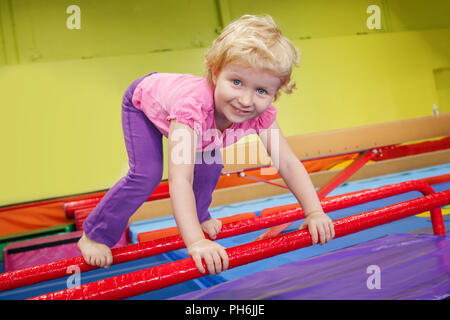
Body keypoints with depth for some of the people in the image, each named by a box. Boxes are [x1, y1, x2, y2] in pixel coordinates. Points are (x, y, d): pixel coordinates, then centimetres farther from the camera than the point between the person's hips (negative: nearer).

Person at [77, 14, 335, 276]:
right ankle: (95, 236, 2)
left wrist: (314, 212, -34)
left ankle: (199, 215, 34)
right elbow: (180, 179, -55)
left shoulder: (262, 114, -31)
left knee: (210, 164, 6)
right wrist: (196, 242, -62)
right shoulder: (194, 105, -49)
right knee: (145, 175, -17)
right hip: (143, 99, -5)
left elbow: (288, 163, -26)